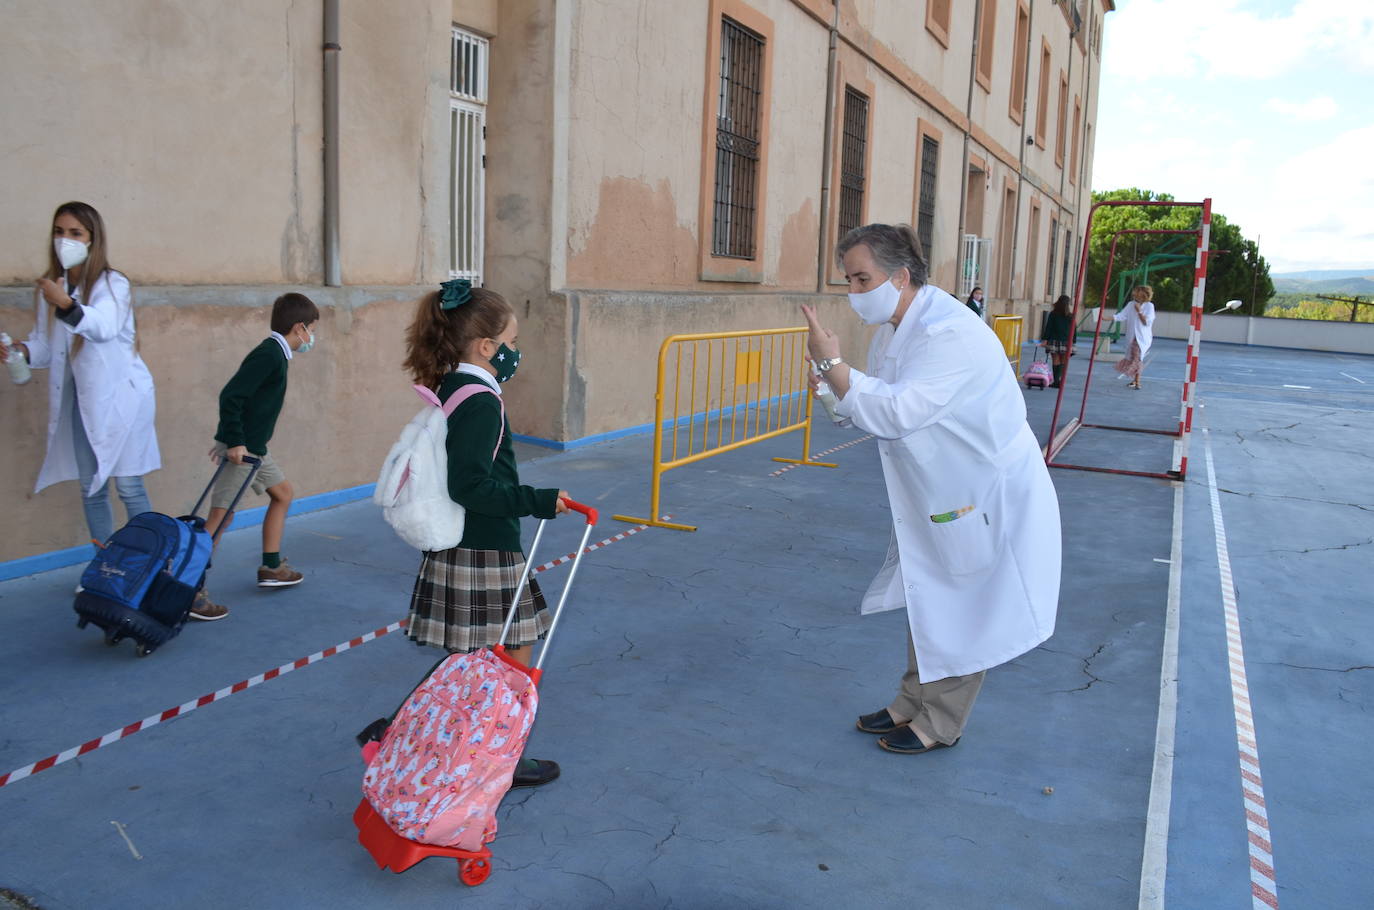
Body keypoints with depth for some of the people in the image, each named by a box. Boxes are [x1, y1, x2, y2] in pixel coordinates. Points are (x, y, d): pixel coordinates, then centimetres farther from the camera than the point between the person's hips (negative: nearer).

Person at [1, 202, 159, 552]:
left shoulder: (112, 283, -9)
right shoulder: (50, 288, 8)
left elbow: (104, 326, -29)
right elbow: (45, 346, 9)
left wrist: (67, 305, -48)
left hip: (119, 395, -5)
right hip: (79, 399, 5)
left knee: (128, 486, -5)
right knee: (91, 489, 8)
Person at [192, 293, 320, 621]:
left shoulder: (274, 353, 13)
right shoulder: (269, 354, -17)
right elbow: (230, 395, -24)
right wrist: (235, 443, -24)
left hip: (254, 447, 11)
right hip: (241, 448, -11)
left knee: (283, 493, 20)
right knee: (220, 516, -9)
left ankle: (271, 567, 27)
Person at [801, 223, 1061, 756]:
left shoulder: (951, 335, -29)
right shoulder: (893, 330, 2)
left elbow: (897, 412, -35)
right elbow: (883, 408, 7)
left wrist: (832, 363, -32)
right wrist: (837, 394, -12)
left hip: (990, 496, -9)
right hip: (939, 493, 9)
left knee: (963, 615, 5)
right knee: (925, 602, 18)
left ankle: (940, 725, 21)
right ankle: (913, 704, 34)